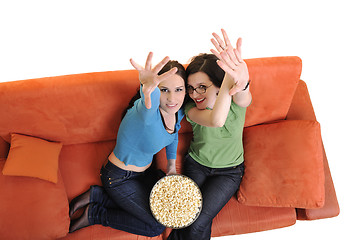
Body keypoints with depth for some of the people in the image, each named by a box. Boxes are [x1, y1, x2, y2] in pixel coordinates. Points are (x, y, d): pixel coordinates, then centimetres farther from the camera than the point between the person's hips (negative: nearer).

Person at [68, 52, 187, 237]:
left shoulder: (178, 111, -11)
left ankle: (97, 195, 13)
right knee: (157, 225, -1)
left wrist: (171, 166, 14)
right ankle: (94, 214, 10)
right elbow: (150, 100, -62)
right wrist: (149, 88, -84)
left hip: (144, 171, 8)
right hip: (119, 177, -7)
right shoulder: (148, 110, -35)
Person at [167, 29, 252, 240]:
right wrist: (229, 80, -62)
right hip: (196, 165, 1)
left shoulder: (235, 101, -20)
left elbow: (244, 99, -48)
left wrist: (241, 82, -74)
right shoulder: (191, 108, -21)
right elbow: (215, 121, -44)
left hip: (229, 171, -1)